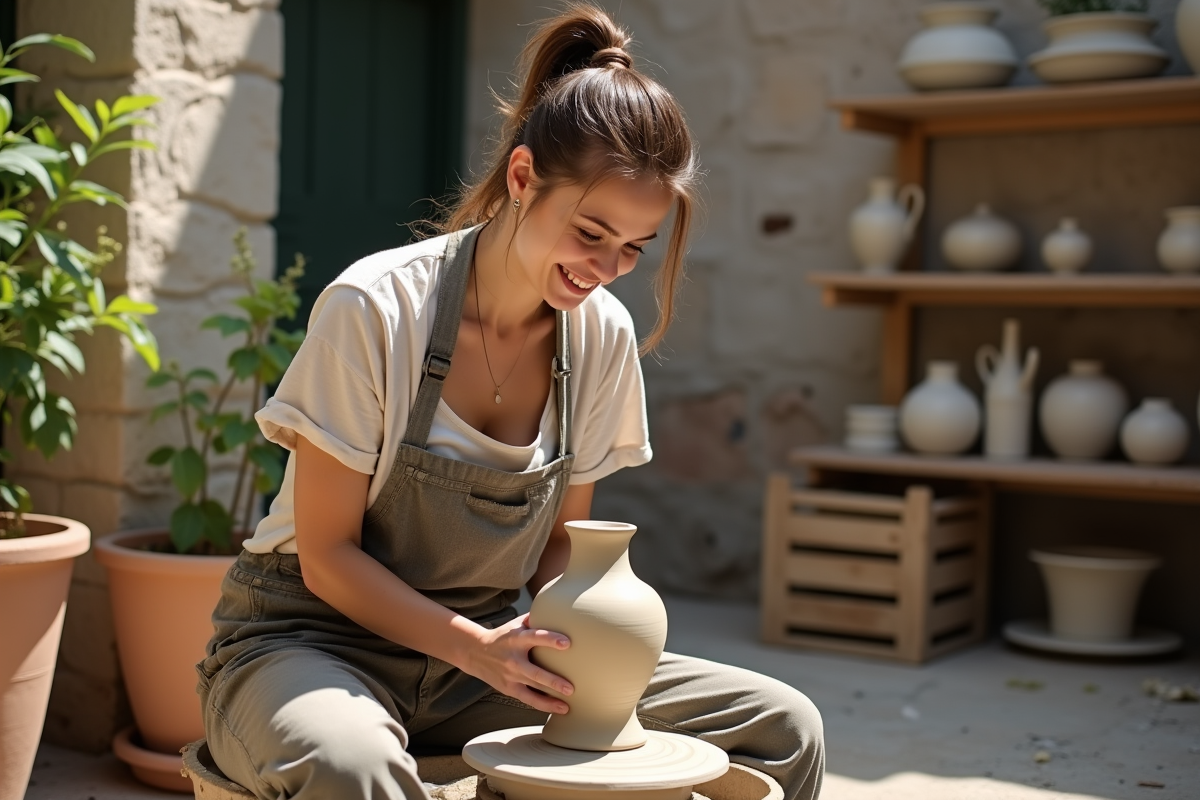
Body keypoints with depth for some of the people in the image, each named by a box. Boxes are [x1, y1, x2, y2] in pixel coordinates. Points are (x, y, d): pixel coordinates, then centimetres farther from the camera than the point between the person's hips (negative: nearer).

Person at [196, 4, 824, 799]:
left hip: (479, 648, 5)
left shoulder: (604, 335, -4)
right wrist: (476, 646, -27)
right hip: (315, 640, -5)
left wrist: (568, 630, -14)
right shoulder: (374, 309, -19)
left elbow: (560, 538, 7)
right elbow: (326, 554, -14)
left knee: (783, 727, -7)